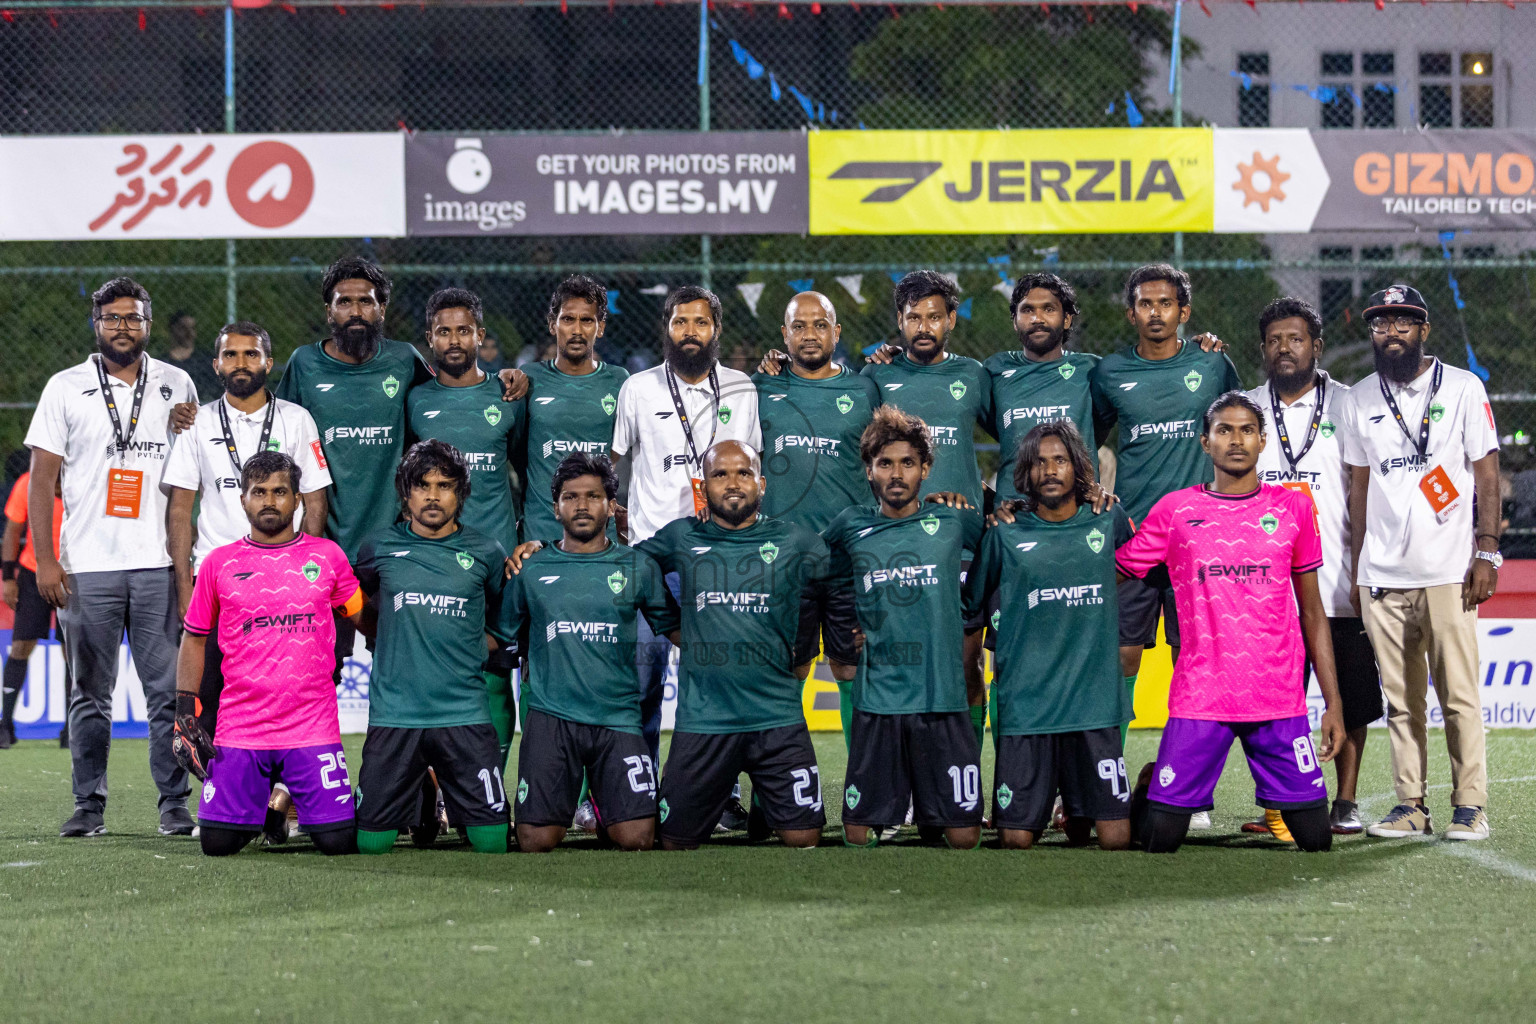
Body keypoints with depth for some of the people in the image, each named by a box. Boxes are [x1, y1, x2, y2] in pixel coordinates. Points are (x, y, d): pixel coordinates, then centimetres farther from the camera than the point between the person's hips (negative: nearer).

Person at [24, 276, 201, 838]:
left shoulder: (176, 385, 10)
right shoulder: (67, 388, 5)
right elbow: (41, 481, 3)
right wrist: (45, 560, -5)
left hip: (158, 564, 1)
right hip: (88, 565, -1)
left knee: (168, 691, -2)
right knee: (90, 693, 3)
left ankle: (175, 803, 4)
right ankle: (89, 805, 10)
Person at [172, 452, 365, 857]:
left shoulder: (327, 556, 5)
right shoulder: (219, 563, 6)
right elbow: (194, 640, 12)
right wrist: (186, 714, 6)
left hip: (313, 728, 0)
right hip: (240, 729, 1)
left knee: (340, 841, -9)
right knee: (217, 842, -5)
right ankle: (264, 801, 29)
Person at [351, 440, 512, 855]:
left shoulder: (487, 553, 5)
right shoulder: (380, 548, 5)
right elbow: (358, 609, 24)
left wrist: (467, 652, 10)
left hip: (465, 714, 0)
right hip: (394, 713, 0)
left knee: (493, 844, -6)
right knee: (372, 844, -4)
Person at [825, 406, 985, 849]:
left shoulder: (953, 521, 3)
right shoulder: (851, 527, 7)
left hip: (944, 699, -1)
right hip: (876, 701, 1)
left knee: (963, 837, 0)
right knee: (858, 834, -1)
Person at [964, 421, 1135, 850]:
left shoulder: (1108, 522, 7)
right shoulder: (1005, 535, 3)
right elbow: (967, 601, 14)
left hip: (1096, 704, 1)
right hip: (1025, 707, -1)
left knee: (1115, 839, -4)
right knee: (1016, 839, -4)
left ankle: (1079, 818, 28)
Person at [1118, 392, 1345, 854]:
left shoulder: (1293, 508, 8)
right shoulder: (1174, 511, 5)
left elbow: (1312, 612, 11)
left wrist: (1333, 702, 7)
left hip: (1280, 696, 1)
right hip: (1199, 694, -1)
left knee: (1316, 839, -3)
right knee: (1160, 841, -2)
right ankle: (1148, 785, 30)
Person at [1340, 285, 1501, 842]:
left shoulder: (1463, 388, 3)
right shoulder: (1360, 399, 13)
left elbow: (1487, 473, 2)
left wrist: (1486, 551, -6)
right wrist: (1356, 567, 12)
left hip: (1448, 572, -3)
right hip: (1382, 576, 3)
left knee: (1459, 696, -6)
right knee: (1401, 700, 4)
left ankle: (1470, 806, -1)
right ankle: (1409, 805, 8)